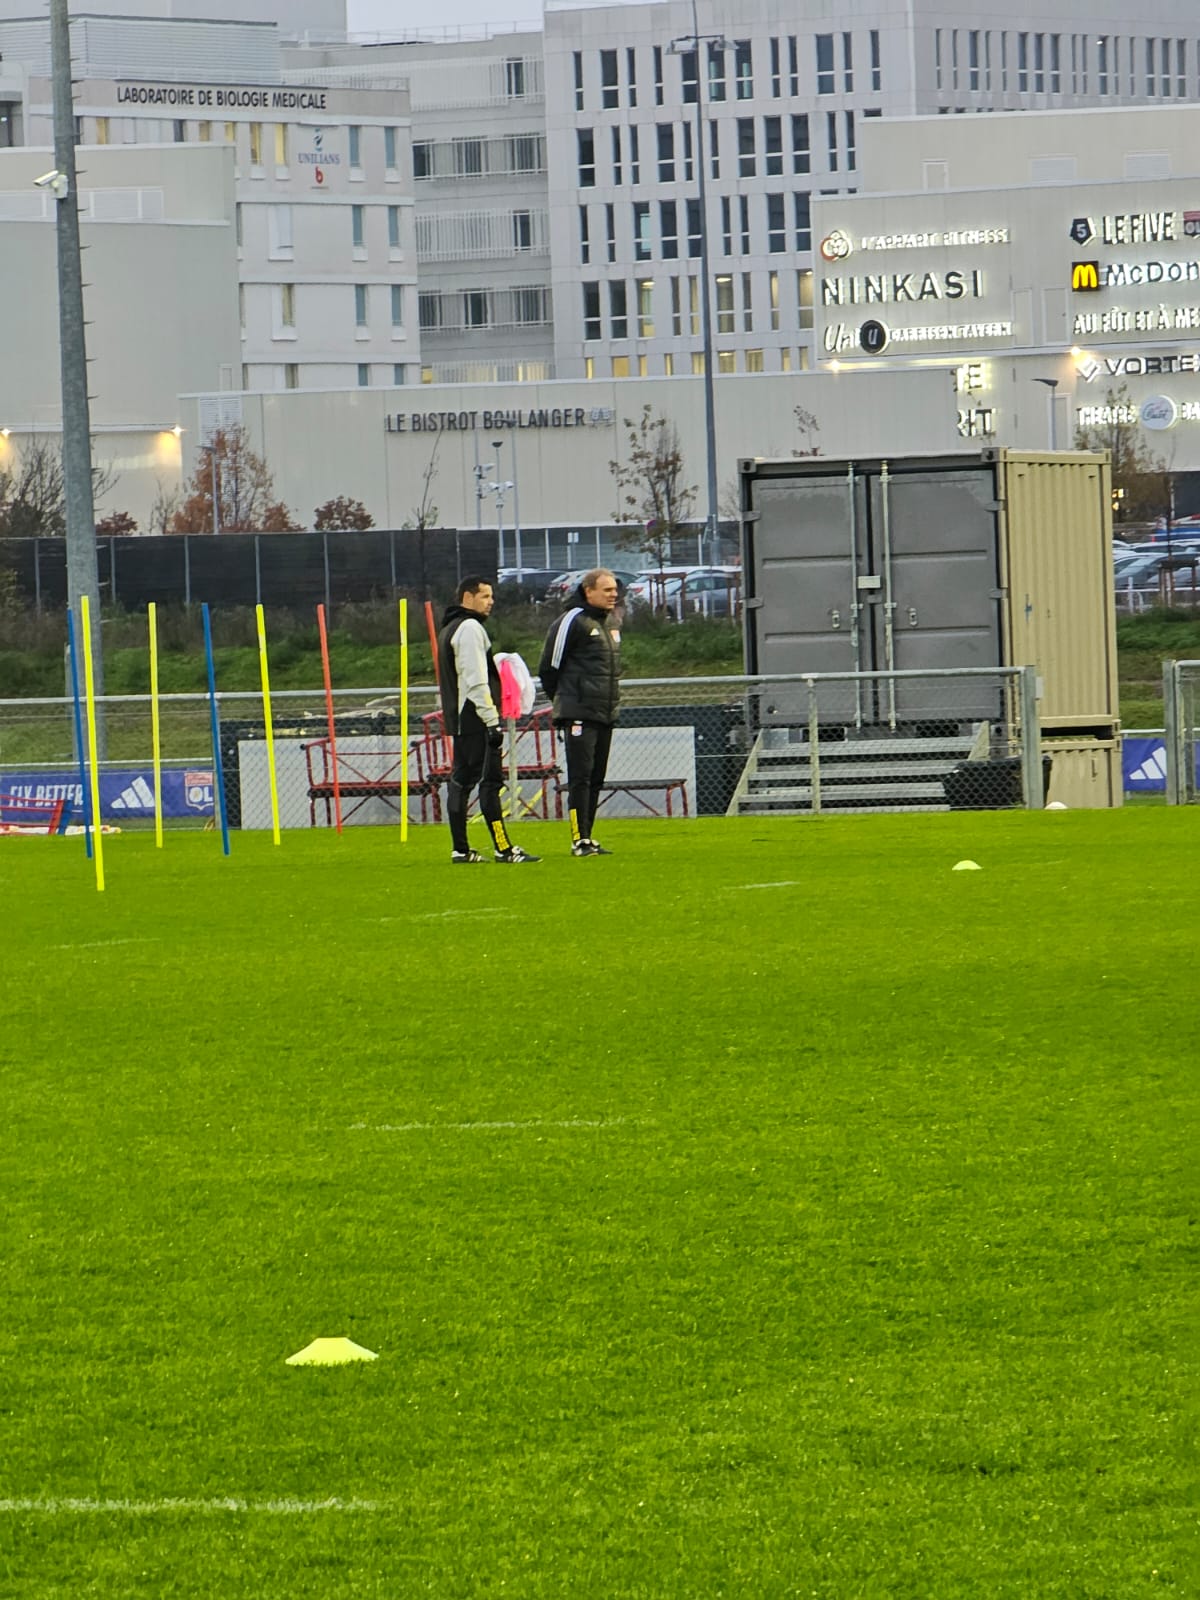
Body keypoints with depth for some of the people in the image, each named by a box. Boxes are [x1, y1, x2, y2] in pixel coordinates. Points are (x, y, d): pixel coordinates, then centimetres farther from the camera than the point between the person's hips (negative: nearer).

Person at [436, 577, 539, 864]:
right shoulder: (470, 628, -12)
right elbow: (476, 681, -19)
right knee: (490, 781, -11)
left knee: (460, 781, 10)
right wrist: (492, 721, -20)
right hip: (475, 720, -10)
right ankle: (504, 849, -14)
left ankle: (460, 850, 11)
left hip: (459, 721, 10)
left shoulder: (449, 629, 20)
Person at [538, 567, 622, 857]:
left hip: (606, 713, 8)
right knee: (580, 776, -10)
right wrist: (563, 701, 2)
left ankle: (587, 838, 13)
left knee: (596, 778, 9)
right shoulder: (573, 621, -10)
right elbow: (549, 668, -6)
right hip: (580, 714, -8)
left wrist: (611, 699, 17)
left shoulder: (612, 622, 15)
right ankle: (580, 841, -11)